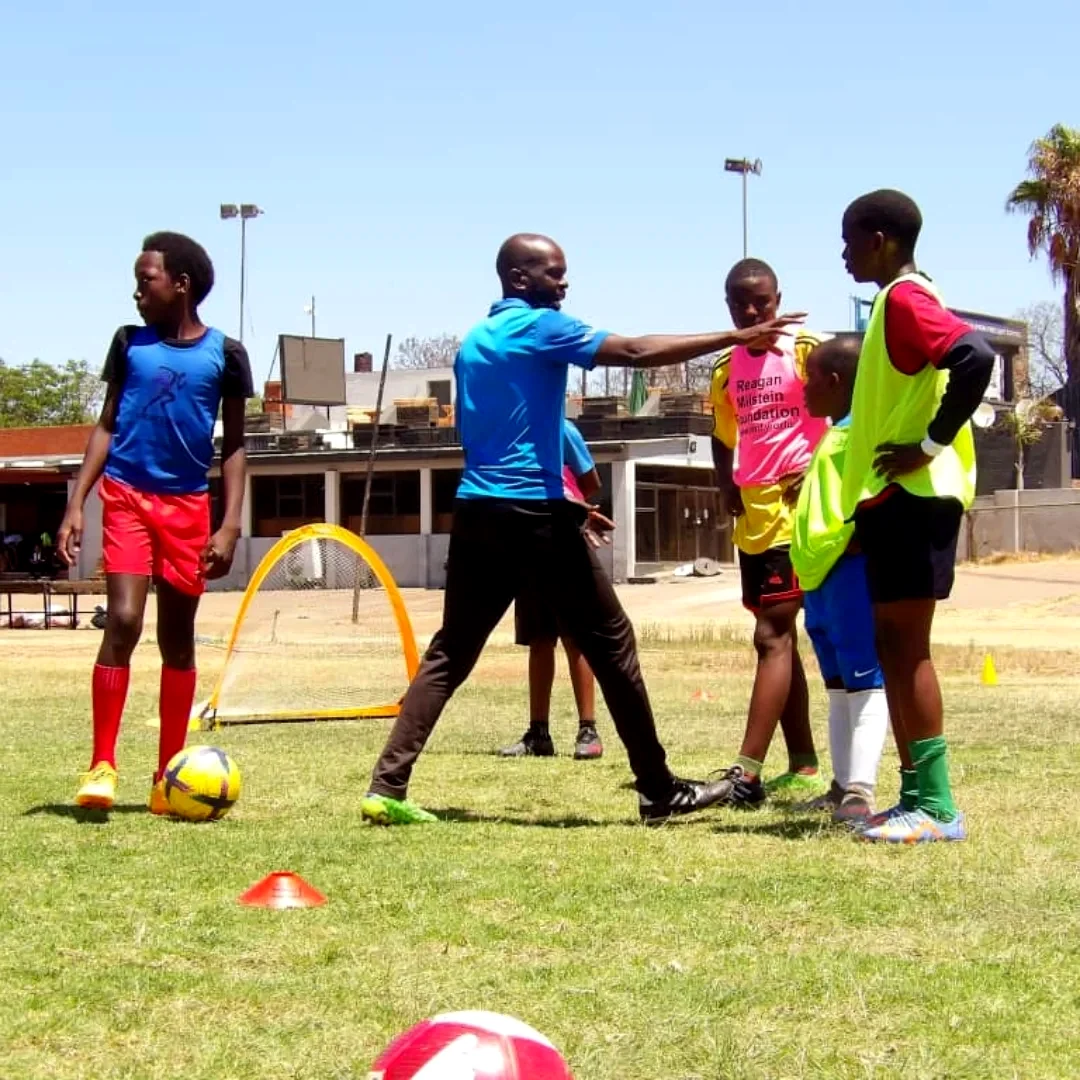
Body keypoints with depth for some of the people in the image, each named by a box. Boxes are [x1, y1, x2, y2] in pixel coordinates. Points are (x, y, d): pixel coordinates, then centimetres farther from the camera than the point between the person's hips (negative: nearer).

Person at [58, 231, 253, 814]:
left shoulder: (224, 354, 1)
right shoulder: (129, 343, 5)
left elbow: (233, 444, 5)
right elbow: (106, 426, 9)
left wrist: (230, 524, -4)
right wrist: (75, 504, 0)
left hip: (188, 506, 1)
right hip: (127, 496, 0)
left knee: (178, 637, 7)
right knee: (123, 621, -15)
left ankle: (168, 777, 15)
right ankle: (102, 765, -9)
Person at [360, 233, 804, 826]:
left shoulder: (472, 341, 17)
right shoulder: (541, 326, -6)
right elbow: (636, 352, -18)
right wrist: (738, 338, -19)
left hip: (475, 513, 7)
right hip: (534, 515, -7)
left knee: (449, 653, 8)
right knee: (611, 645, 2)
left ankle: (387, 786, -4)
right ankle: (659, 789, 7)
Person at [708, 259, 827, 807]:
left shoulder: (805, 351, -7)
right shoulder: (726, 368, 12)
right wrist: (729, 489, 6)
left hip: (798, 508, -7)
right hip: (753, 515, 7)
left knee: (772, 635, -13)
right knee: (779, 637, 10)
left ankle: (746, 773, -18)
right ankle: (804, 766, 17)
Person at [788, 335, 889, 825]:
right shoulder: (836, 435, 19)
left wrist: (848, 544, -26)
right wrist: (802, 493, 16)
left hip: (851, 571, -11)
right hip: (823, 577, 11)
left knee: (864, 681, -11)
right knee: (839, 683, 14)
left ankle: (860, 793, -17)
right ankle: (843, 785, 21)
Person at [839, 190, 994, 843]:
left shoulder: (905, 298, -13)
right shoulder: (902, 300, 18)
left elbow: (975, 357, -29)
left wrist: (930, 446, -22)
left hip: (912, 496, -10)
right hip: (895, 497, 10)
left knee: (907, 646, -9)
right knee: (895, 647, 11)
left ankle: (937, 807, -8)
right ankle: (916, 795, 14)